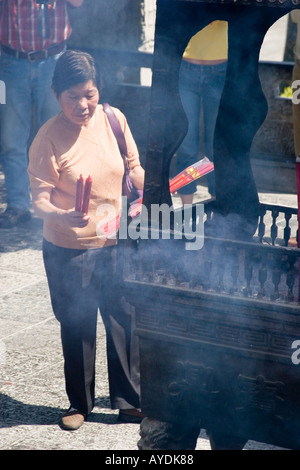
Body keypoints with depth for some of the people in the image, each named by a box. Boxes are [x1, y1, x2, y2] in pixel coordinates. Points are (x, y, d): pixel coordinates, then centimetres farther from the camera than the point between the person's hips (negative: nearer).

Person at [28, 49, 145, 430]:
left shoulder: (113, 119, -4)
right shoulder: (48, 138, -16)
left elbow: (134, 169, 11)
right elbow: (39, 199, -18)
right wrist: (62, 216, -36)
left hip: (116, 243, 3)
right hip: (69, 250, -3)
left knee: (124, 321, 9)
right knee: (77, 327, 11)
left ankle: (128, 400, 27)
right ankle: (79, 403, 31)